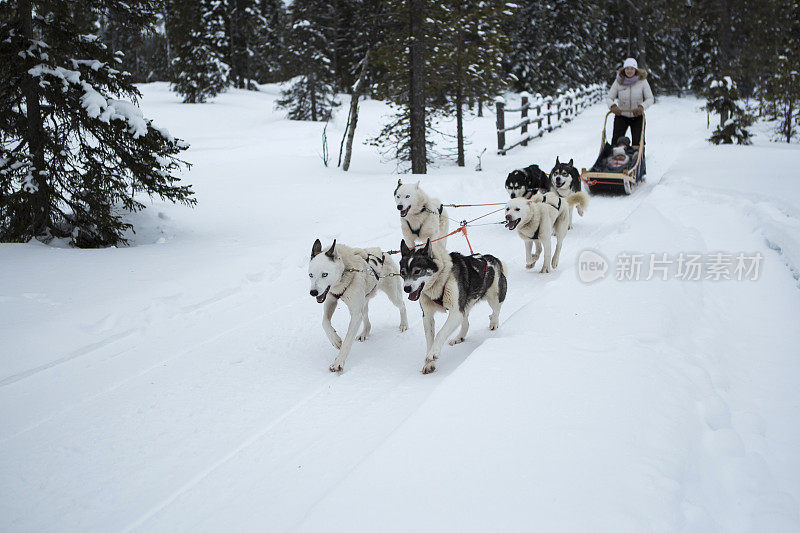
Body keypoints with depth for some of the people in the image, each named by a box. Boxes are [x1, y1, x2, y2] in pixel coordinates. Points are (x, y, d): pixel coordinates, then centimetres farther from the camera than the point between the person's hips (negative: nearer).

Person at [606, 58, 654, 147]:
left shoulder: (642, 81, -7)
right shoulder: (618, 81, -6)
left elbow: (650, 99, -8)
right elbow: (609, 98, -3)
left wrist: (642, 107, -28)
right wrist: (613, 106, -26)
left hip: (637, 116, 0)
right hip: (621, 116, 0)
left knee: (637, 144, -3)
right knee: (616, 142, -7)